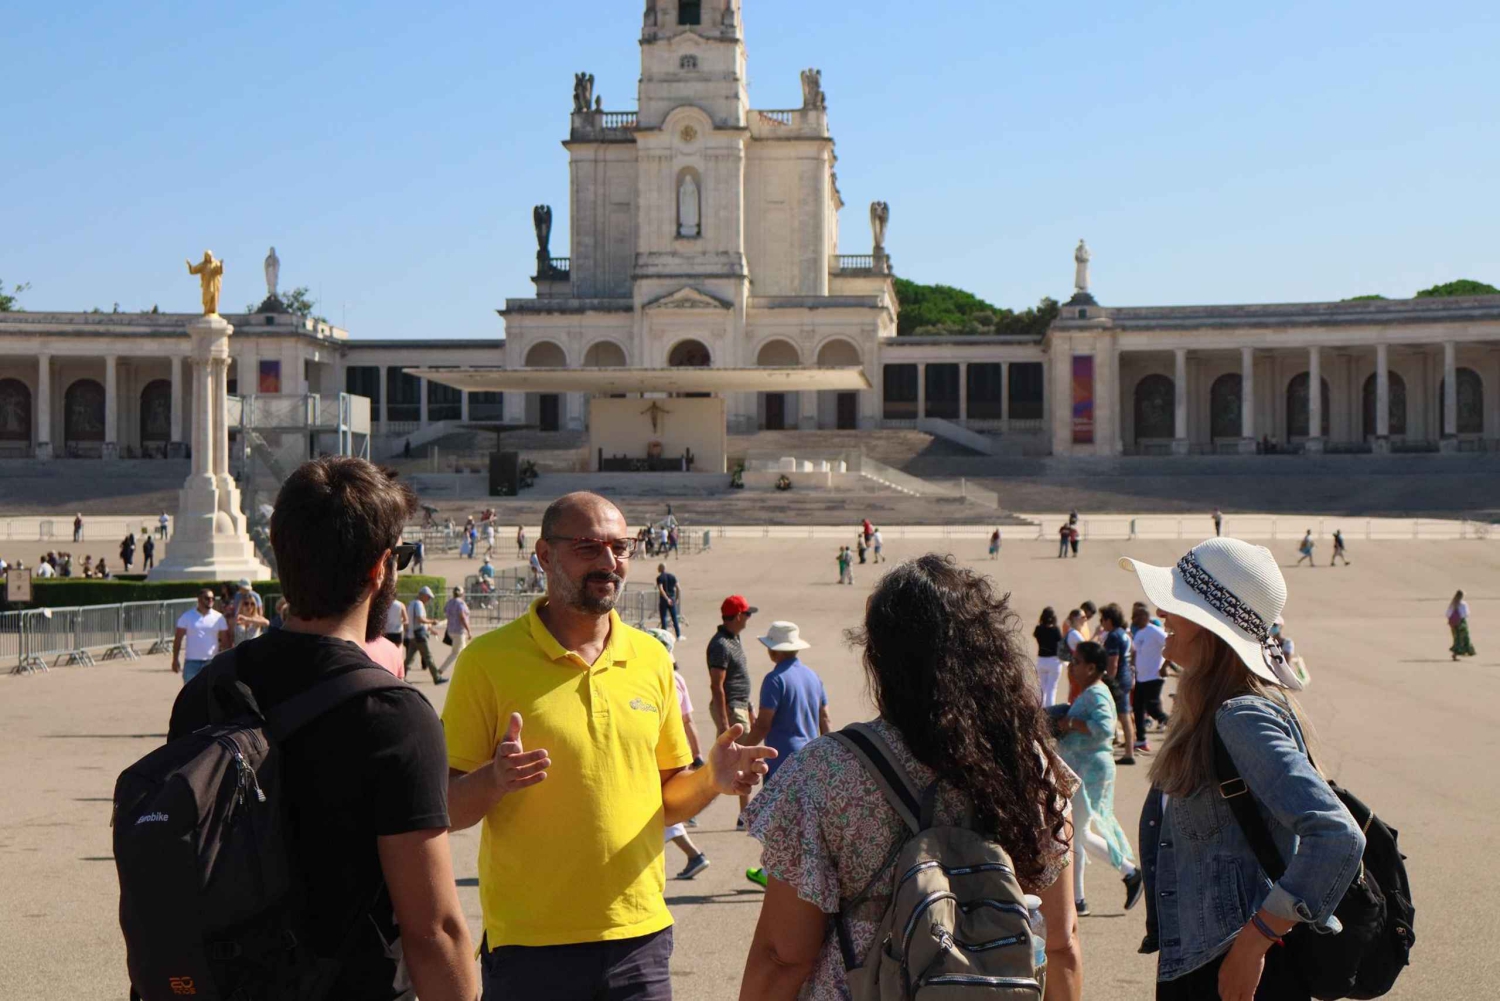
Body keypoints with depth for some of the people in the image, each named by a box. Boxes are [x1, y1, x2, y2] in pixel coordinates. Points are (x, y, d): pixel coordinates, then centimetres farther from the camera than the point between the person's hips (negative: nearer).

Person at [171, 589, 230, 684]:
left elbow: (225, 641, 4)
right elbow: (178, 639, 2)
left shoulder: (218, 617, 3)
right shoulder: (187, 617, 1)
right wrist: (175, 660, -4)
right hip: (191, 662, -1)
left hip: (211, 662, 1)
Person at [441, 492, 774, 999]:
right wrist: (495, 779, -24)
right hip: (529, 943, -4)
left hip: (640, 936, 4)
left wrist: (712, 780, -4)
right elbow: (446, 808, -5)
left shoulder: (651, 658, 9)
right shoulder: (489, 659, -5)